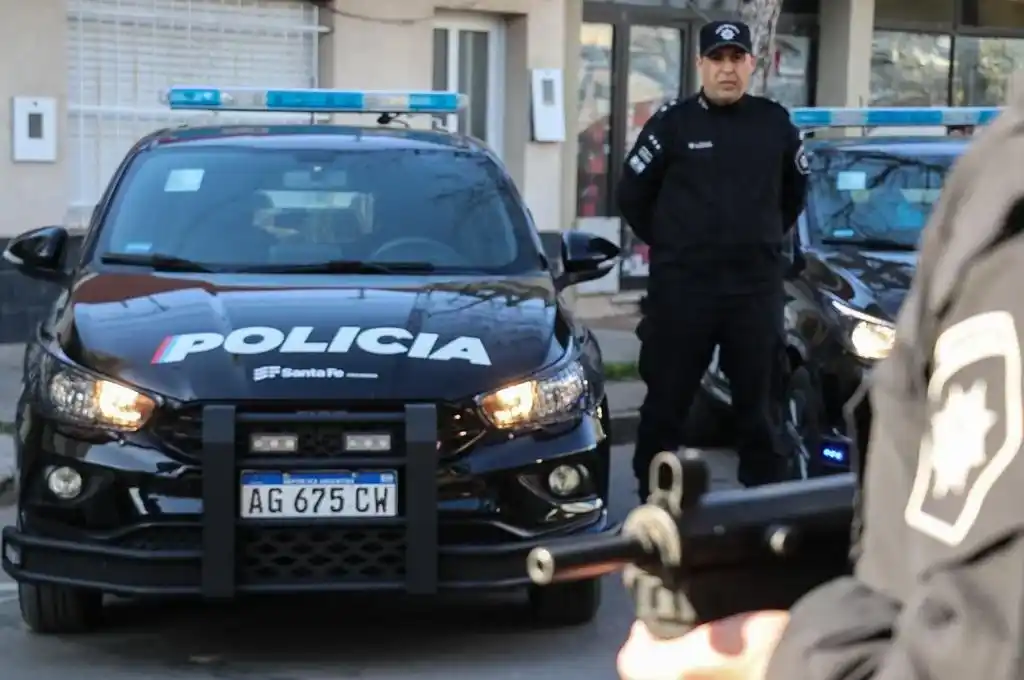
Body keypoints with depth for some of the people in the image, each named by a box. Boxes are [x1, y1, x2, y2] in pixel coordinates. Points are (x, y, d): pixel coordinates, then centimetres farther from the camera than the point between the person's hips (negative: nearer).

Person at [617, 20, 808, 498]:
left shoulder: (775, 123, 6)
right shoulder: (672, 123, -3)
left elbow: (795, 190, 22)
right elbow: (632, 195, 5)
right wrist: (669, 244, 7)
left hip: (757, 286, 2)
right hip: (681, 286, -2)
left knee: (756, 401, 9)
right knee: (666, 401, 2)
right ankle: (653, 499, 11)